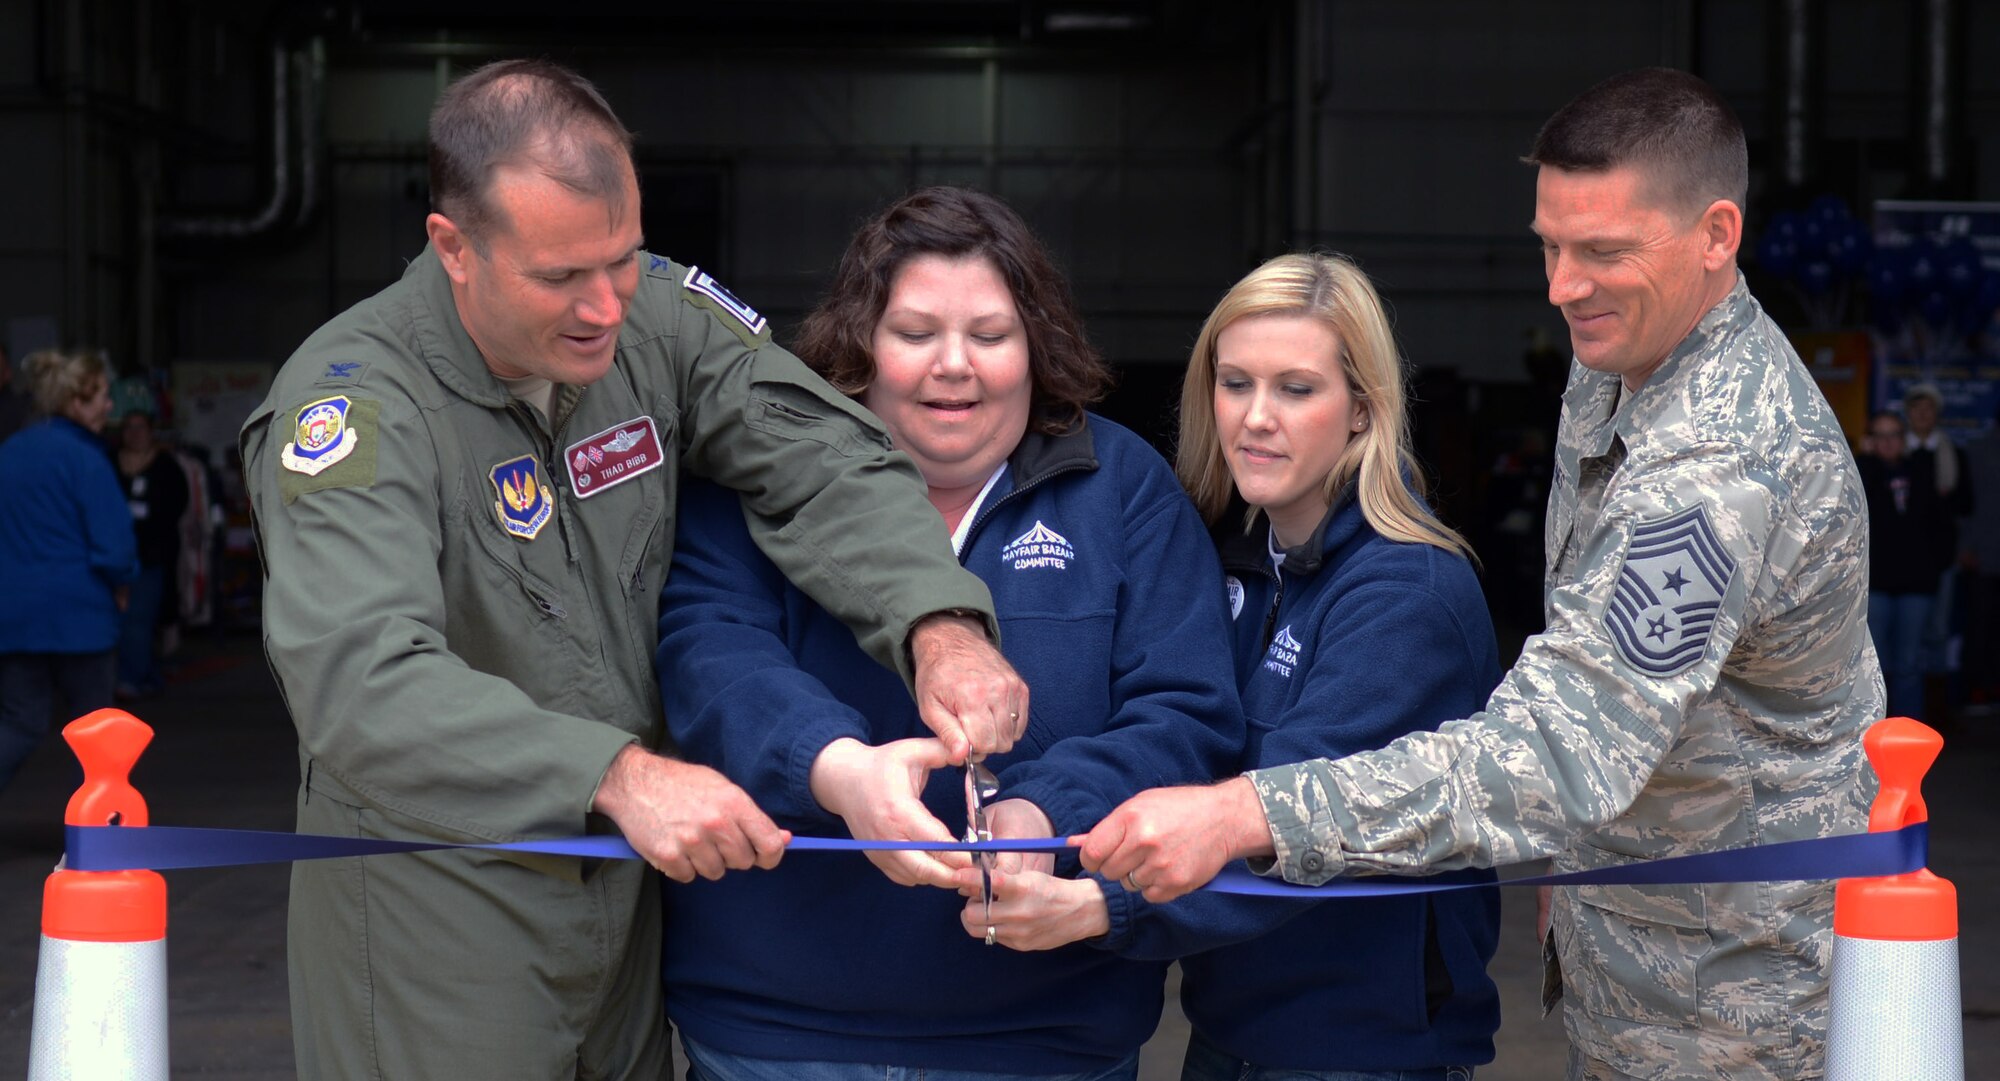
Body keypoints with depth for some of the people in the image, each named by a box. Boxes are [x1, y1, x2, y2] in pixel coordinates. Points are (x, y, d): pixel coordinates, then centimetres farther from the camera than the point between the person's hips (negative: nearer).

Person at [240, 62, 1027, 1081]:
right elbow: (360, 680, -36)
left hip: (631, 884, 5)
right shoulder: (354, 405, -23)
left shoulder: (657, 316, -6)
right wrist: (618, 775, -47)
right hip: (435, 911, -5)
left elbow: (824, 461, -13)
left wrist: (939, 624, -33)